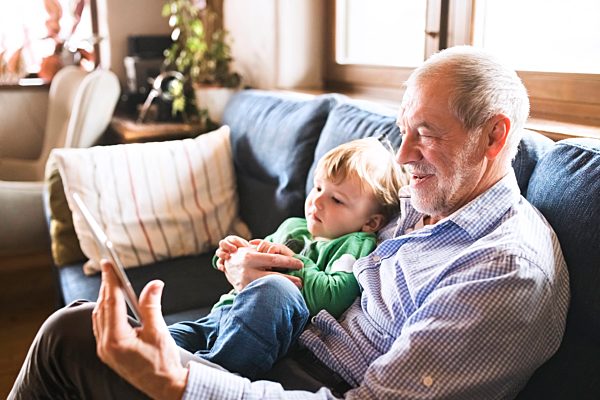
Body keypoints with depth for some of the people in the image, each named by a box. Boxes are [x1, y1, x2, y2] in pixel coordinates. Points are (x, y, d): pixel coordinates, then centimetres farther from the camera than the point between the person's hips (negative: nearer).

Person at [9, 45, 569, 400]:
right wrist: (247, 263, -9)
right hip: (288, 344, 8)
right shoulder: (420, 202, 7)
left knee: (70, 337, -9)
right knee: (70, 329, 2)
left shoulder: (512, 273, -21)